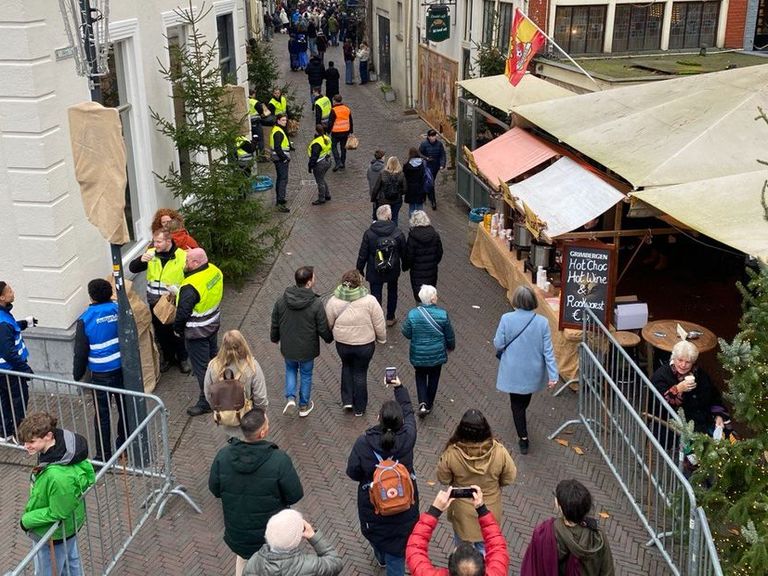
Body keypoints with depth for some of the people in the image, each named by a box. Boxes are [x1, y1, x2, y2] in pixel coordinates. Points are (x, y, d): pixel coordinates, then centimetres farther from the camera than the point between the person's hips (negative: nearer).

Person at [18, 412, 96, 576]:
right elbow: (88, 473, 0)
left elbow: (58, 513, -27)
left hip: (54, 535, -8)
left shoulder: (58, 476, -42)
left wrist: (27, 520, -14)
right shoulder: (62, 443, -16)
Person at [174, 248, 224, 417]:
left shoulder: (190, 287, -33)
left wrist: (177, 329, -6)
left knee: (201, 367, 5)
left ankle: (206, 402, 16)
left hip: (197, 332, -9)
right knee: (213, 355, 29)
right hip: (214, 324, 9)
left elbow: (183, 313, -25)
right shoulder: (214, 271, -9)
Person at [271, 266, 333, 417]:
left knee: (290, 370, 28)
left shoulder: (281, 301, -12)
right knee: (306, 375, 19)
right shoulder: (316, 304, -23)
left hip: (288, 348, 3)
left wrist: (274, 338, 21)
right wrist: (330, 338, 8)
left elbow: (275, 324, 0)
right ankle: (304, 406, 34)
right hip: (307, 349, -2)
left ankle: (290, 398, 11)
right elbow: (323, 329, -14)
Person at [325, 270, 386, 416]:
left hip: (342, 343, 2)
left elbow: (328, 323, -2)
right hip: (365, 345, -2)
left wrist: (329, 336, 19)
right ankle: (359, 408, 28)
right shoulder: (369, 301, -19)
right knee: (360, 373, 16)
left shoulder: (334, 301, -13)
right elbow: (379, 324, -11)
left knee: (347, 366, 29)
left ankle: (347, 400, 25)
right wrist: (381, 339, 6)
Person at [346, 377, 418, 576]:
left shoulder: (363, 443, -26)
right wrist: (399, 387, 8)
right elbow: (408, 411, -4)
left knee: (375, 534, 33)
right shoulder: (407, 438, -22)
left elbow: (352, 472, -13)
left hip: (372, 505, 1)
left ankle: (381, 557, 61)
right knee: (397, 552, 15)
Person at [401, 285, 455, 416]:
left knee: (420, 377, 20)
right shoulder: (442, 314, -17)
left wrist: (402, 328, 14)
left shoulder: (412, 314, -18)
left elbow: (407, 334, -8)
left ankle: (423, 404, 3)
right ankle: (429, 404, 34)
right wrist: (451, 346, 14)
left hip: (418, 355, 0)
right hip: (437, 354, 0)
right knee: (433, 378, 21)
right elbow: (450, 335, -6)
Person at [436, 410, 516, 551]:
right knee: (485, 546, 26)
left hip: (463, 512, 0)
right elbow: (509, 478, -12)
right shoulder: (499, 452, -29)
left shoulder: (451, 453, -31)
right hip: (489, 510, 0)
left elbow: (443, 479, -13)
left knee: (462, 545, 28)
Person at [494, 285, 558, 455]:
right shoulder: (542, 322, -15)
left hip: (513, 372, -2)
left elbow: (498, 344, -12)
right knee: (525, 399, 29)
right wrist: (553, 375, -7)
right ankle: (522, 421, 55)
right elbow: (548, 350, -12)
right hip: (533, 372, 3)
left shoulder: (506, 319, -20)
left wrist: (501, 353, 12)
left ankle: (523, 439, 14)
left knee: (517, 404, 12)